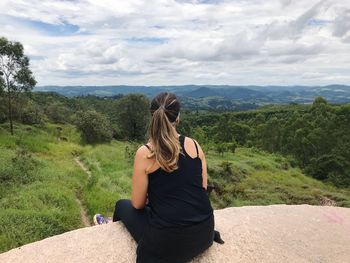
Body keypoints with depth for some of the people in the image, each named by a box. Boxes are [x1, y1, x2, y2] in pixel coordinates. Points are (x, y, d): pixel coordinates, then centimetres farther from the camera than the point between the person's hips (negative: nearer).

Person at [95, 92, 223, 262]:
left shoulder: (145, 153, -14)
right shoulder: (194, 145, -3)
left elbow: (138, 204, -5)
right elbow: (202, 188, 7)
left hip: (168, 242, -4)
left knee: (123, 205, 29)